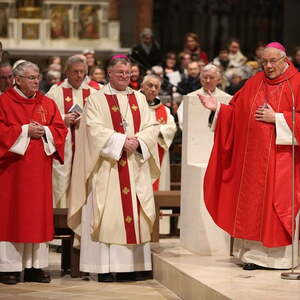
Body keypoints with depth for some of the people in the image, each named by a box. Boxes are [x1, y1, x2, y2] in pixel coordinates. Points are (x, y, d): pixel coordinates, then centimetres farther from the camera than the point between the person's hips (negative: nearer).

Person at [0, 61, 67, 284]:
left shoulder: (47, 104, 12)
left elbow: (60, 129, 8)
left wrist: (44, 131, -9)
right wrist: (25, 131, -13)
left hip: (39, 168, 5)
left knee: (38, 214, 4)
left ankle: (35, 266, 8)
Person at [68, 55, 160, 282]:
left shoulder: (139, 98, 15)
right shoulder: (97, 99, 2)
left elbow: (152, 127, 7)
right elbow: (96, 130, -10)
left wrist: (138, 141, -11)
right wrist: (121, 141, -17)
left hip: (135, 166, 4)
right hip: (108, 167, -4)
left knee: (134, 213, 1)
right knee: (108, 215, -7)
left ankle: (130, 265, 4)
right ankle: (105, 267, -6)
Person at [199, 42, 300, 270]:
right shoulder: (254, 83, 12)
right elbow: (236, 111, 14)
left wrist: (276, 118, -16)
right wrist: (218, 108, -1)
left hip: (281, 156, -5)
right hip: (253, 156, 5)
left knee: (280, 203, -5)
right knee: (252, 203, 4)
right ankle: (255, 253, 10)